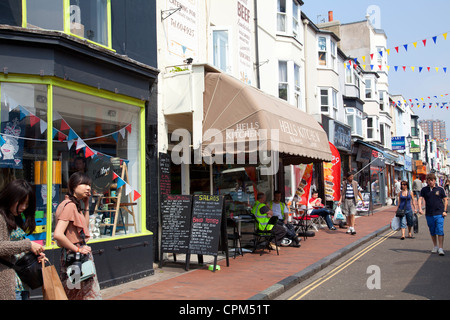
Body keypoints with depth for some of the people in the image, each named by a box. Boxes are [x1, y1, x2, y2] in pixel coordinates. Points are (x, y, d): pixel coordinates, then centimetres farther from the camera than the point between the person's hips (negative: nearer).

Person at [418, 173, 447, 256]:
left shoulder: (440, 189, 2)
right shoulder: (424, 190, 5)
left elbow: (445, 200, 8)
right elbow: (420, 199, -3)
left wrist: (444, 211, -2)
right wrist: (420, 209, -19)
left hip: (439, 214, -2)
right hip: (429, 214, 2)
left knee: (440, 231, -9)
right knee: (432, 232, 12)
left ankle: (441, 248, -7)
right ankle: (435, 246, 27)